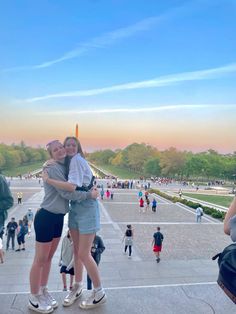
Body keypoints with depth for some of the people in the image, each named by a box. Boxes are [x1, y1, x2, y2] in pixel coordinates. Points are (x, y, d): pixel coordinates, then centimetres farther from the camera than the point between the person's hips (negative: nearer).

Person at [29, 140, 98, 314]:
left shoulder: (66, 167, 9)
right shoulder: (53, 168, -18)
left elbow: (70, 189, 16)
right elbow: (66, 193, -23)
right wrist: (89, 195, -17)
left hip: (58, 218, 8)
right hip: (46, 217, -8)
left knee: (49, 258, 20)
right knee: (40, 260, 6)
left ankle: (43, 292, 37)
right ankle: (34, 299, 24)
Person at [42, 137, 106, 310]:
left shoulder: (77, 160, -15)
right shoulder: (69, 162, 14)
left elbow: (72, 186, -26)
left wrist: (48, 179, -18)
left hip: (87, 208, -8)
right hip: (75, 208, 8)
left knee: (84, 254, -3)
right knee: (77, 250, 16)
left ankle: (100, 293, 16)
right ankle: (78, 288, 33)